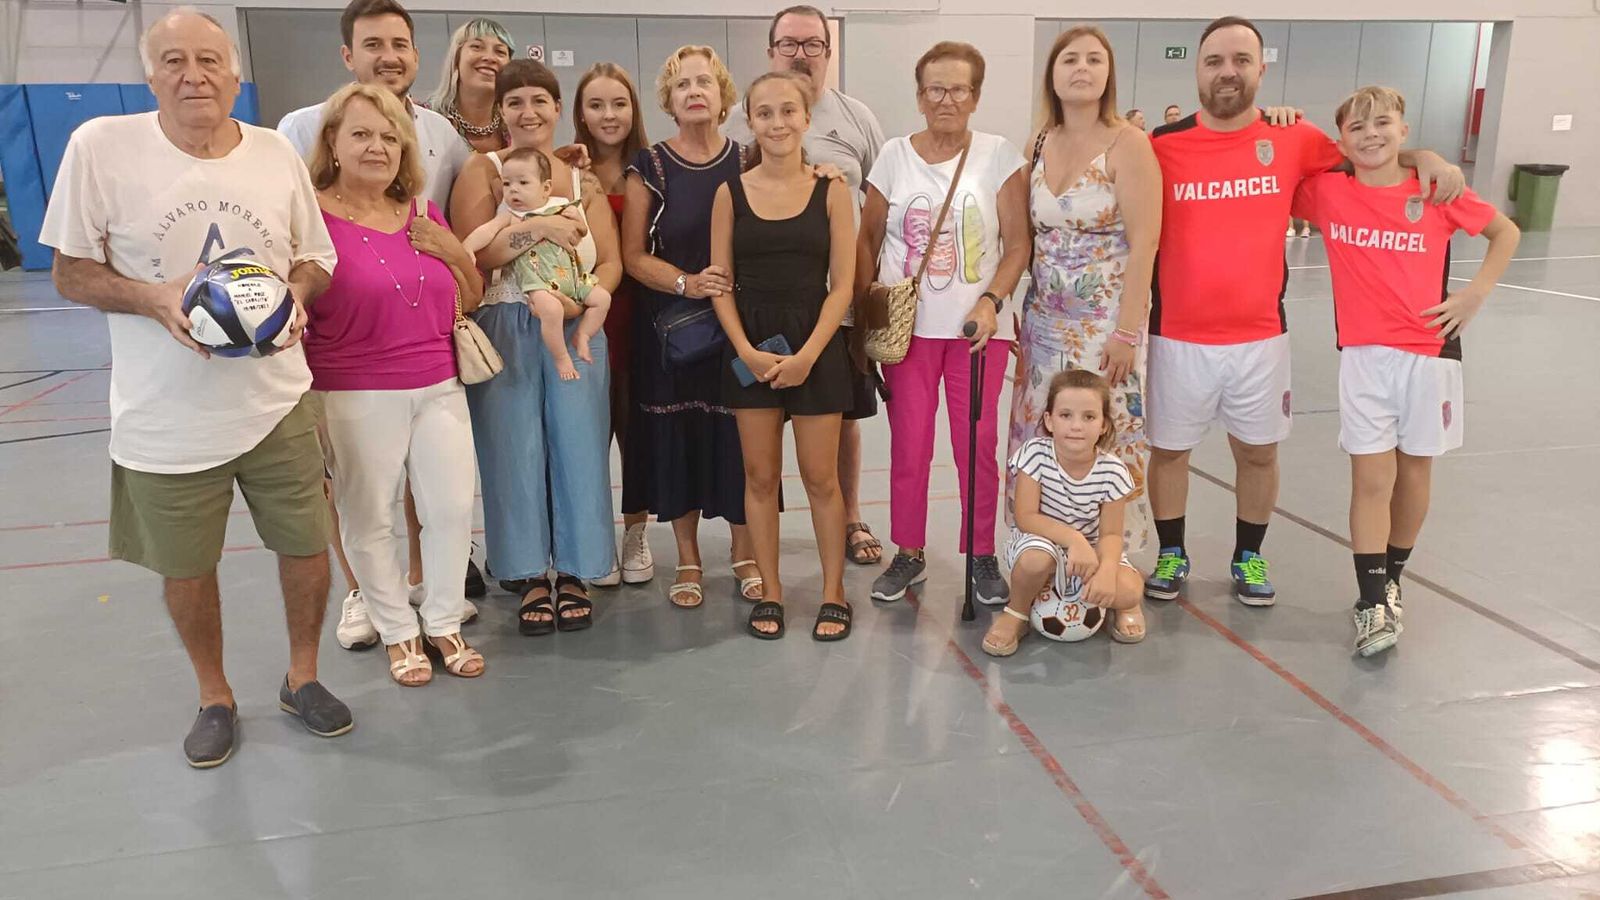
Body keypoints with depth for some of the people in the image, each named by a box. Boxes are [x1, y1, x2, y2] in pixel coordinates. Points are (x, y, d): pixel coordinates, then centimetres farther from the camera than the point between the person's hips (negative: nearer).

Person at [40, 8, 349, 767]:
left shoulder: (277, 153, -1)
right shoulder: (101, 145, -9)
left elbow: (316, 261, 10)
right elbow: (70, 273, -4)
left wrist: (296, 291, -13)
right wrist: (156, 297, -22)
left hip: (277, 401, 2)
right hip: (167, 416, -2)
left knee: (306, 546, 10)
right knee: (186, 568, 13)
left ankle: (302, 678, 37)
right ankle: (215, 699, 38)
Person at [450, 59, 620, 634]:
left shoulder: (583, 181, 12)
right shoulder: (482, 171, 4)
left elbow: (611, 262, 5)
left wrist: (585, 299, -14)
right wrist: (539, 228, -17)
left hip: (575, 329, 2)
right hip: (504, 331, -2)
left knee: (577, 447, 2)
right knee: (515, 451, 2)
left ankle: (574, 573, 15)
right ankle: (530, 577, 15)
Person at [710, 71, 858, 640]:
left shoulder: (831, 192, 0)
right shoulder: (731, 192, 3)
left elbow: (841, 284, -3)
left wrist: (807, 355, -13)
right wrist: (746, 351, -11)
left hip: (816, 344, -1)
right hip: (750, 347, 2)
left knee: (820, 477, 4)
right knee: (760, 476, 7)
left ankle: (834, 593, 19)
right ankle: (770, 592, 21)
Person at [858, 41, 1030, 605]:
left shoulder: (999, 156, 0)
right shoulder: (894, 156, 4)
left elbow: (1017, 245, -1)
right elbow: (867, 239, 9)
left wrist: (991, 301, -15)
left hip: (978, 327, -1)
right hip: (906, 325, 1)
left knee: (978, 446, 3)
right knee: (909, 447, 5)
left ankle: (982, 556, 19)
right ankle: (908, 554, 21)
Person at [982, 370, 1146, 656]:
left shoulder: (1112, 471, -16)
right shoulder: (1035, 454, -20)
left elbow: (1111, 533, -13)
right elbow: (1026, 517, -22)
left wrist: (1107, 569, -35)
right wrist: (1073, 538, -36)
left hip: (1091, 549, 2)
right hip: (1040, 541, -2)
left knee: (1129, 590, -27)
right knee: (1036, 558, -39)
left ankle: (1122, 607, 15)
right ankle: (1016, 615, -6)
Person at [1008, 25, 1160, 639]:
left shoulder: (1128, 144, -7)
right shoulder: (1038, 145, 8)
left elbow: (1143, 243, -12)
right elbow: (1028, 235, 10)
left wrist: (1126, 331, -17)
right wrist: (1014, 310, 5)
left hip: (1107, 323, -5)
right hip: (1045, 321, 5)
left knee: (1109, 448, -2)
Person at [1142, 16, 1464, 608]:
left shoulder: (1292, 139, -1)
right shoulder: (1162, 146, -6)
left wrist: (1424, 158, 2)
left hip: (1260, 337, 2)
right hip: (1178, 337, -1)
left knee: (1258, 452, 14)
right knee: (1168, 449, 11)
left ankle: (1249, 557, 35)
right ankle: (1171, 554, 32)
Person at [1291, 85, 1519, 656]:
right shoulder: (1328, 193, -2)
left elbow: (1505, 232, 12)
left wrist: (1477, 292, 1)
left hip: (1429, 351, 1)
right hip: (1364, 354, -1)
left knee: (1414, 469, 11)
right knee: (1371, 477, -4)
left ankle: (1390, 580, 29)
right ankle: (1372, 604, 1)